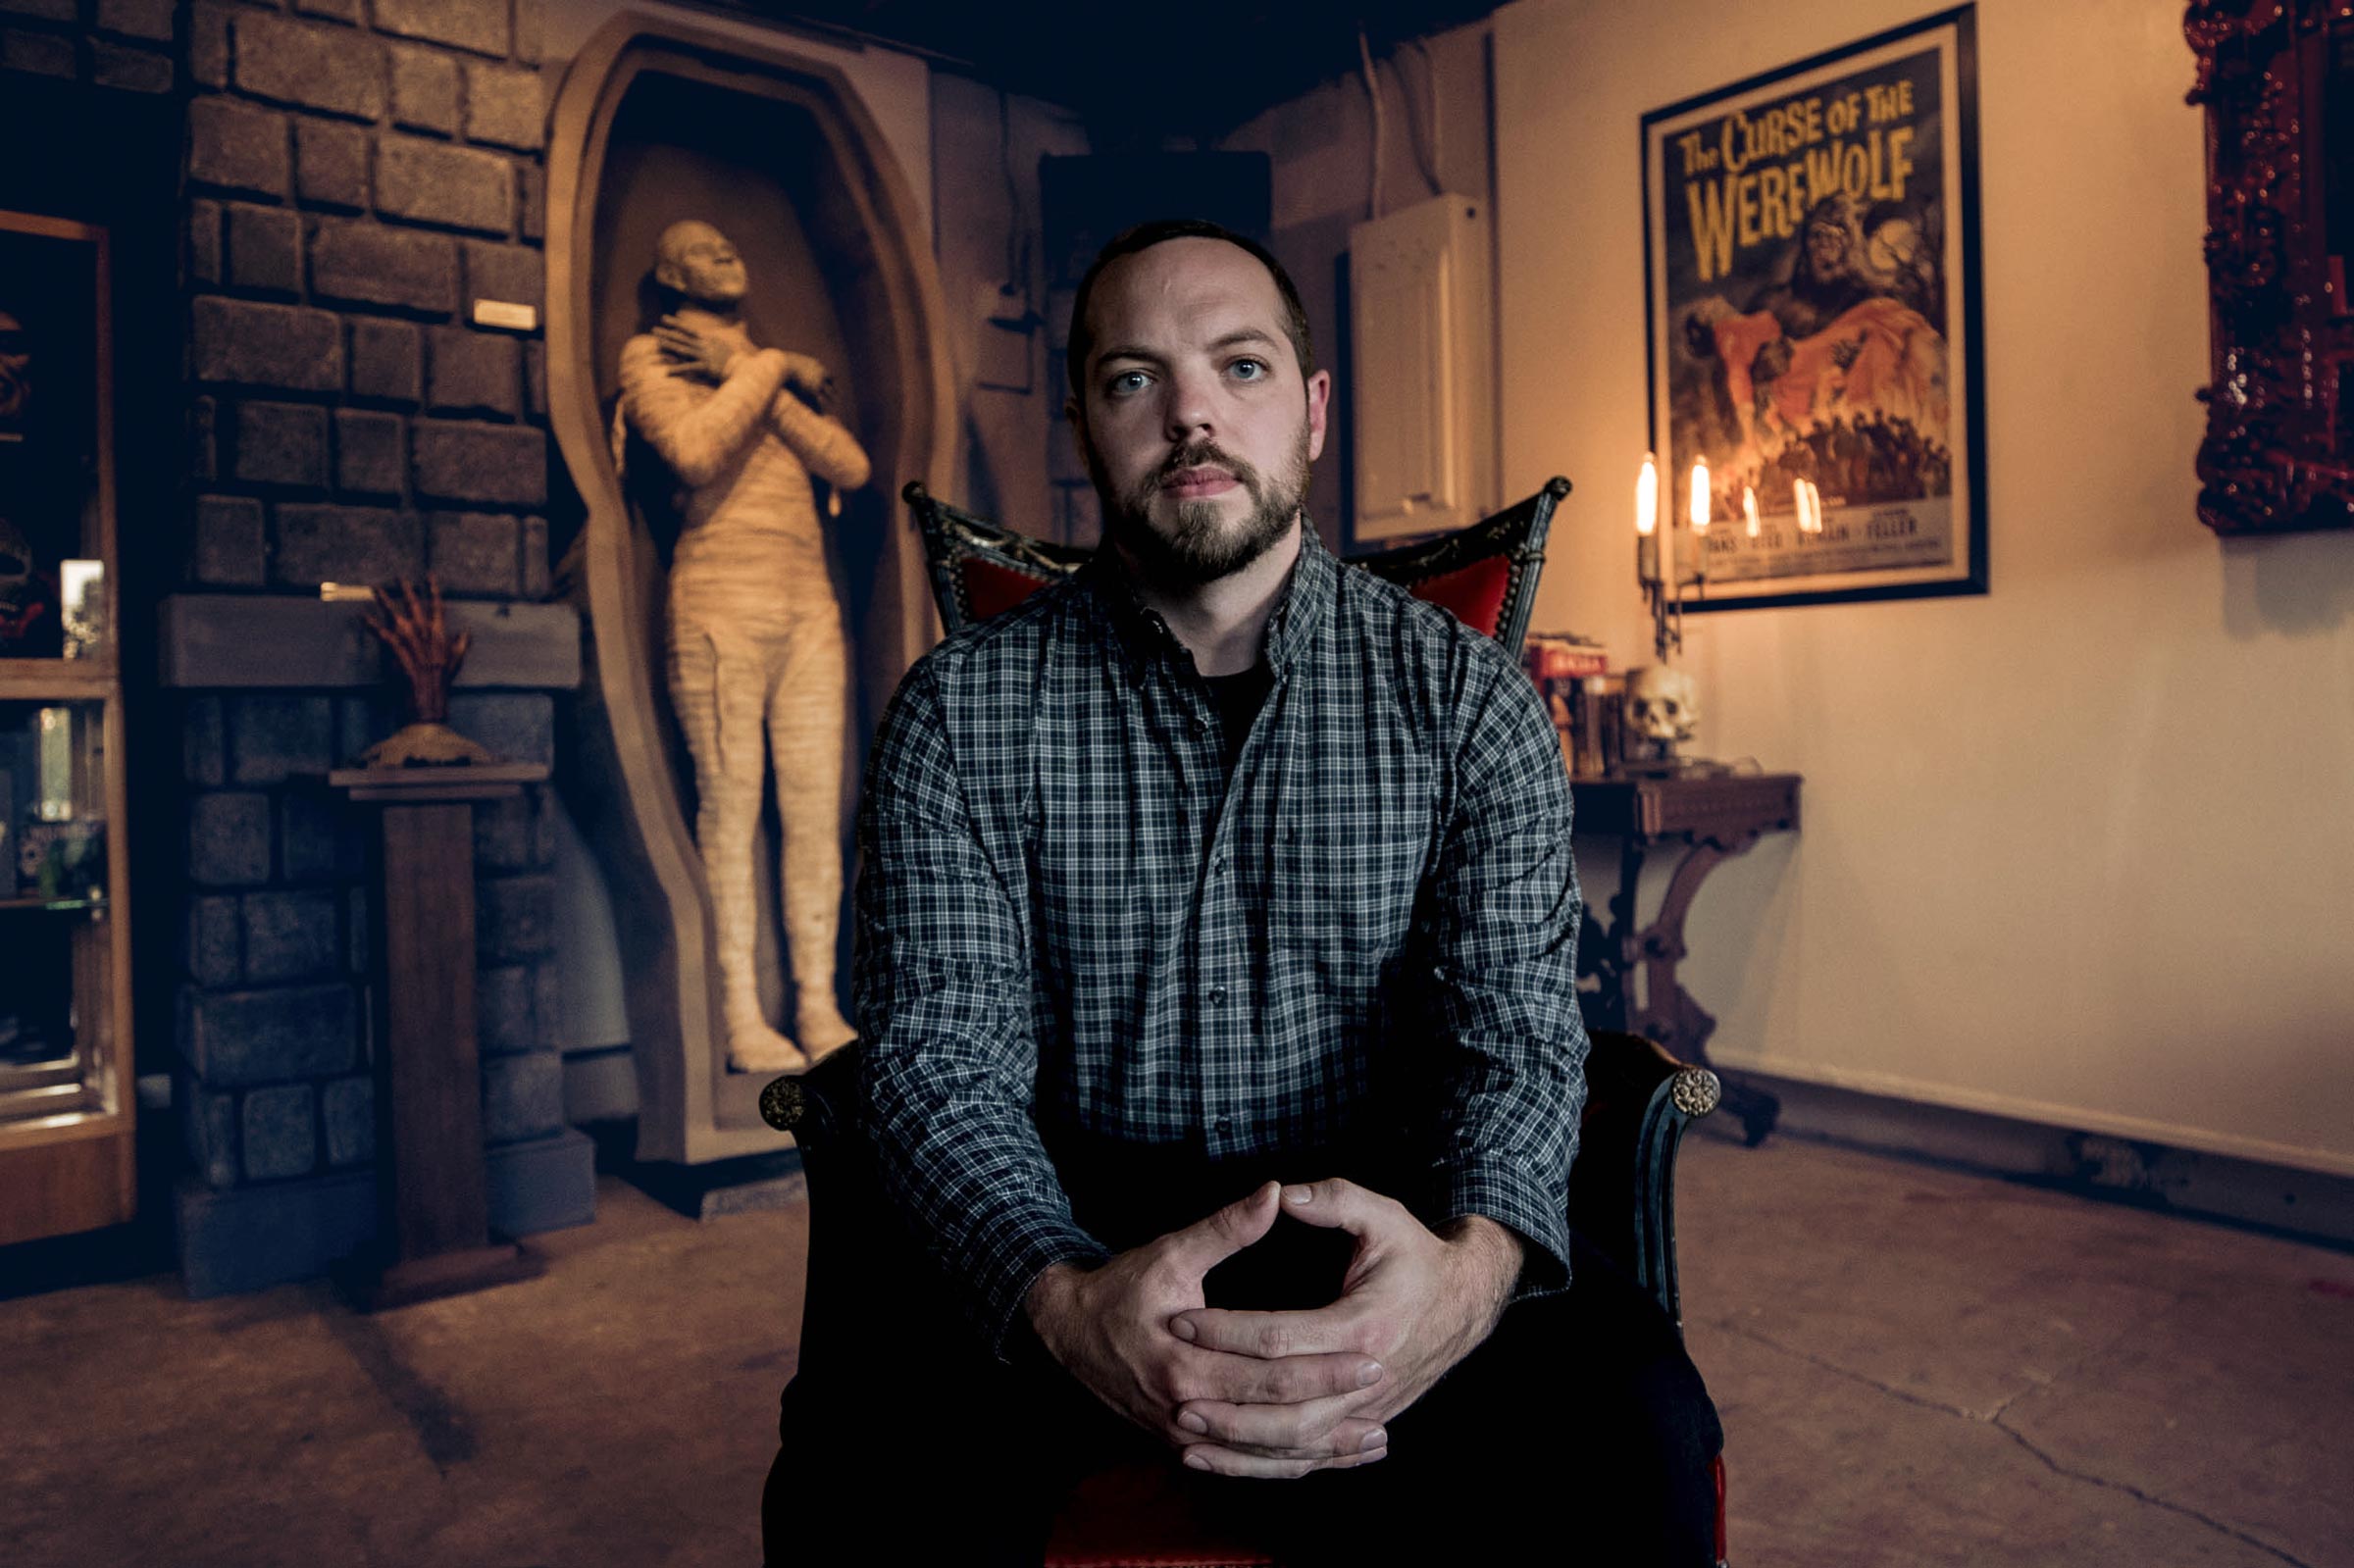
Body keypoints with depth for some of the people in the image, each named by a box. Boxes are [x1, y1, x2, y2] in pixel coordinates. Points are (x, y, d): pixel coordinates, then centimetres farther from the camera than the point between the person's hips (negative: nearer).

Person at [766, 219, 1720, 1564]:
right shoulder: (965, 710, -2)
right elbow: (945, 1054, -9)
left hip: (1379, 1236, 2)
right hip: (1066, 1241, 0)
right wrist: (1065, 1300, -31)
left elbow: (1515, 1025, -6)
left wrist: (1473, 1258, -30)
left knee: (1634, 1428, -27)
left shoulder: (1468, 694, 1)